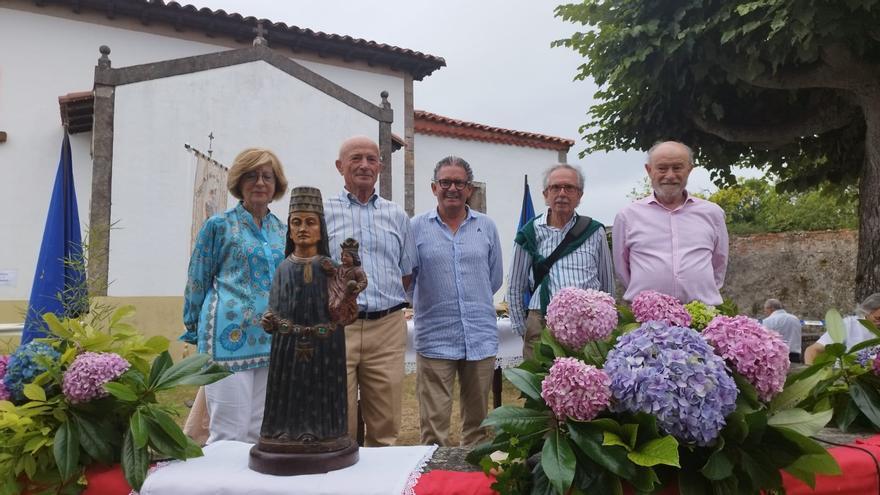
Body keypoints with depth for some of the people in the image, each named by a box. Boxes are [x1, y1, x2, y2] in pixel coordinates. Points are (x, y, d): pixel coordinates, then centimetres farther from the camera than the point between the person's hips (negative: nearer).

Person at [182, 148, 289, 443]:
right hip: (231, 338, -5)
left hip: (273, 339, 5)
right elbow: (197, 282, 5)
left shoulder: (283, 230, 14)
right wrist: (195, 332, 7)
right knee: (229, 433, -4)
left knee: (262, 432, 10)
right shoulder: (220, 225, 1)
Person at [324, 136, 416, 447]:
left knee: (385, 431, 9)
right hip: (337, 327, -3)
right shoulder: (322, 212, 4)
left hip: (388, 330, 3)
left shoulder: (397, 216, 14)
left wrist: (384, 302, 10)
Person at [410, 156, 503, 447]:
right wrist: (434, 306, 8)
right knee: (434, 423, -1)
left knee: (478, 420, 13)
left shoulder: (486, 227, 8)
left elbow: (495, 278, 15)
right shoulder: (417, 227, 1)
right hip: (434, 339, -2)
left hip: (481, 338, 3)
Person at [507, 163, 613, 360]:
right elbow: (515, 288, 12)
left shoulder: (595, 231, 10)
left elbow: (607, 284, 16)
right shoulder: (530, 233, 7)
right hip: (541, 324, -1)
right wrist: (522, 329, 11)